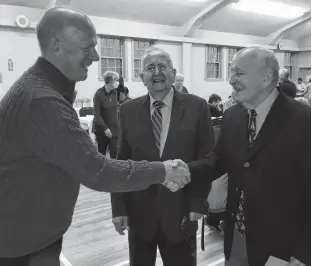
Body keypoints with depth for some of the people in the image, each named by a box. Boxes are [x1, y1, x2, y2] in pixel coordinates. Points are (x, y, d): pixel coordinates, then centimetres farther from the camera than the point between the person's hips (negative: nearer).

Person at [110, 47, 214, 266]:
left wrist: (199, 202, -7)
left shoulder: (197, 107, -5)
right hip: (139, 212, 2)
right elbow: (121, 162, 2)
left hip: (181, 211, -1)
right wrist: (119, 206, -1)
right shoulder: (128, 111, 0)